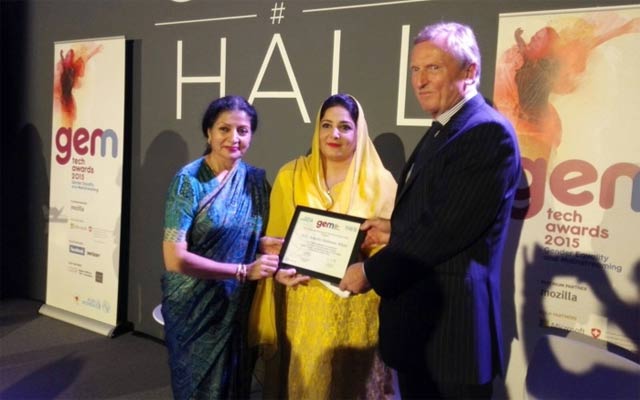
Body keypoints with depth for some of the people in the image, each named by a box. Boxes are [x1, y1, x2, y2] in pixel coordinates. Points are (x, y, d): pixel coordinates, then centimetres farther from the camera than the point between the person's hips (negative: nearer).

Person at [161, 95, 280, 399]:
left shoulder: (256, 180, -1)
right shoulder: (189, 180, -14)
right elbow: (175, 259, -19)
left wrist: (275, 259, -13)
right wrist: (242, 271, -22)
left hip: (240, 309, 4)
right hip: (196, 309, -4)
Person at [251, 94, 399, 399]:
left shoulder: (381, 182, -2)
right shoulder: (290, 177, 2)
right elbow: (275, 240, 6)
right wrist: (279, 269, -14)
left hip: (357, 312, 0)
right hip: (304, 307, 1)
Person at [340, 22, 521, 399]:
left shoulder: (489, 132, -17)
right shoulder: (441, 131, 14)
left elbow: (446, 228, -23)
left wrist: (372, 271, -15)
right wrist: (394, 231, 3)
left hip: (450, 324, -9)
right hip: (417, 319, 9)